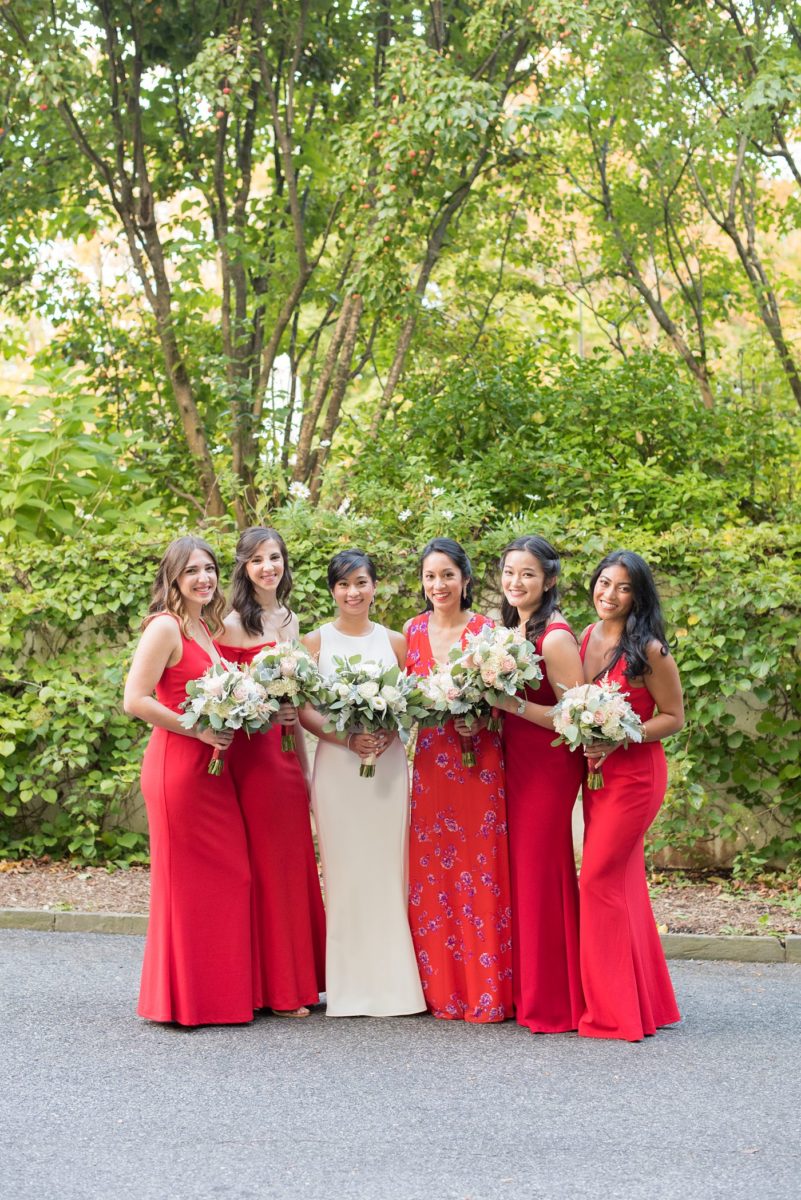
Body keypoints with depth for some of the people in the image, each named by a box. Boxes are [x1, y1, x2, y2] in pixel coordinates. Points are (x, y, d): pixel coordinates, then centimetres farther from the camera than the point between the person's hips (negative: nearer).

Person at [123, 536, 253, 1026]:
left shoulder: (207, 628, 16)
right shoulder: (165, 627, -11)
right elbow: (136, 700, -18)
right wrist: (199, 729, -17)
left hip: (211, 766, 9)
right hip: (177, 765, -9)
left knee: (227, 878, 10)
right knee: (187, 881, -2)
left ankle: (221, 992, 19)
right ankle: (185, 1000, 7)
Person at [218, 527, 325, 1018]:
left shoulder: (290, 620, 14)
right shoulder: (233, 623, -7)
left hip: (287, 752, 7)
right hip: (251, 752, -7)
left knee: (296, 862, 9)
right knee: (266, 864, -3)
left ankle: (301, 979, 17)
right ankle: (275, 989, 4)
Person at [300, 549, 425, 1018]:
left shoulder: (395, 641, 10)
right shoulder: (317, 642, 5)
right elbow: (305, 710, 0)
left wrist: (389, 733, -10)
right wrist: (348, 737, -14)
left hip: (389, 764, 2)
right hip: (337, 765, -1)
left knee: (388, 869, 1)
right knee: (345, 870, -2)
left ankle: (392, 981, 8)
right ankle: (350, 986, 4)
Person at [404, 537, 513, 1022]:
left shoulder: (487, 630, -2)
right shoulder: (413, 630, 9)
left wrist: (478, 721, -18)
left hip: (480, 762, -4)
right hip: (429, 761, 4)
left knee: (481, 874, -3)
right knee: (432, 874, 3)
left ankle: (487, 992, 4)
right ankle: (444, 989, 12)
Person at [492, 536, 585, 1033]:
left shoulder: (555, 636, -16)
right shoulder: (514, 629, 12)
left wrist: (516, 705, -23)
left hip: (548, 764, -9)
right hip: (518, 762, 9)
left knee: (540, 874, -3)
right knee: (524, 872, 12)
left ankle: (551, 1004, 7)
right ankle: (530, 993, 22)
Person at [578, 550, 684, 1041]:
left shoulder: (648, 650, -14)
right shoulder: (585, 638, 6)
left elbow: (674, 717, -10)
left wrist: (618, 739, -20)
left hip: (635, 775, -7)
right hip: (597, 774, 7)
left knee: (599, 879, -7)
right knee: (621, 882, 13)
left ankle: (614, 1009, 3)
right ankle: (645, 999, 23)